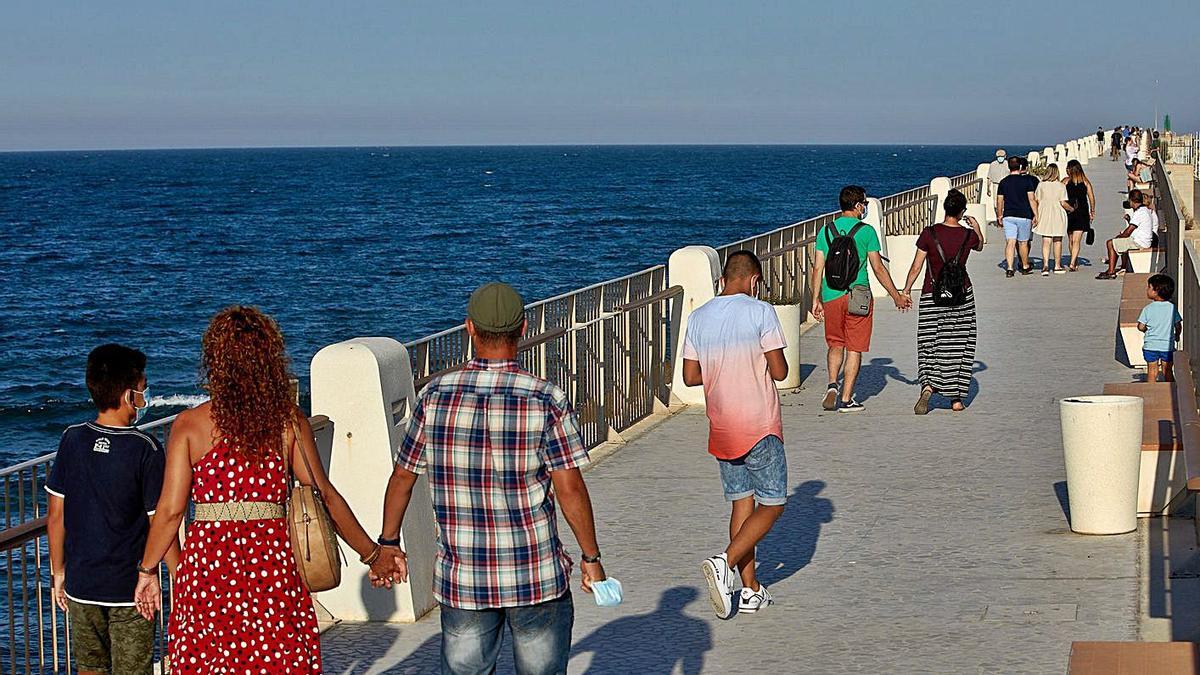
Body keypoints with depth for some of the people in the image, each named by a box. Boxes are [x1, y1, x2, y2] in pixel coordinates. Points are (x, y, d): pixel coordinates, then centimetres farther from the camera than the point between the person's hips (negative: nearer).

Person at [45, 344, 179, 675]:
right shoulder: (146, 449, -15)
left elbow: (56, 516, 3)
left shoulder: (73, 439, -3)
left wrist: (58, 572, 15)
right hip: (130, 587, -4)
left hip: (81, 585, 4)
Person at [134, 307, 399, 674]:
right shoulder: (289, 421, -1)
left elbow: (170, 509, -4)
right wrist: (372, 554, 10)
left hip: (208, 560, 0)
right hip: (273, 561, 0)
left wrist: (147, 570, 9)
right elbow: (325, 497, 0)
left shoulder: (189, 424, -2)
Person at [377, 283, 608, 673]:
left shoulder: (435, 396, -2)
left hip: (461, 580, 2)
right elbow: (570, 488, -12)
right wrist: (591, 558, -2)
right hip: (537, 580, -2)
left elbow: (402, 476, 5)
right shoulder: (546, 401, -11)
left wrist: (388, 544, 17)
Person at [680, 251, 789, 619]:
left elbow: (690, 376, 7)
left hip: (721, 429, 6)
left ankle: (751, 590, 13)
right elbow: (780, 371, -12)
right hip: (760, 427, -6)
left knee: (742, 502, 13)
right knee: (772, 504, 4)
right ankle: (725, 561, -16)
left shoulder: (698, 318, 4)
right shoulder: (760, 312, -11)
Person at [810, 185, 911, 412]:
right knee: (854, 349, 5)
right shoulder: (866, 231, -5)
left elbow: (818, 269, 4)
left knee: (836, 345, 19)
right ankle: (846, 399, 4)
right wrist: (897, 297, 6)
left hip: (831, 297, 3)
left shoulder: (826, 231, 5)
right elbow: (878, 269, -3)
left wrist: (816, 299, 12)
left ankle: (832, 385, -2)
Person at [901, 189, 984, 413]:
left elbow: (916, 267, -7)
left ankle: (928, 386, -23)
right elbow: (980, 246, 19)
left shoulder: (929, 233, -12)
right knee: (958, 345, 10)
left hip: (932, 296, -1)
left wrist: (907, 289, 5)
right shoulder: (969, 235, -6)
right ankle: (956, 399, 11)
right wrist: (977, 227, 34)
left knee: (930, 344, 2)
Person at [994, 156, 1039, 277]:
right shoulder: (1027, 180, -4)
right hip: (1024, 216, -2)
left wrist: (999, 215, 20)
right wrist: (1036, 215, -2)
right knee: (1023, 243, 11)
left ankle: (1010, 268, -13)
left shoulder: (1003, 182, 4)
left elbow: (999, 201, 8)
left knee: (1010, 242, -2)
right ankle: (1025, 266, 27)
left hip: (1008, 216, 2)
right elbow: (1032, 199, -7)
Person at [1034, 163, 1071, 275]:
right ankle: (1057, 266, 20)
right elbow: (1063, 203, -11)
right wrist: (1071, 209, 7)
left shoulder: (1041, 185, -1)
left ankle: (1045, 265, -16)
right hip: (1058, 216, -1)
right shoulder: (1061, 186, -8)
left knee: (1046, 241, 0)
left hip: (1044, 215, 1)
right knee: (1057, 241, 12)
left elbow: (1037, 201, 1)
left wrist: (1036, 215, 12)